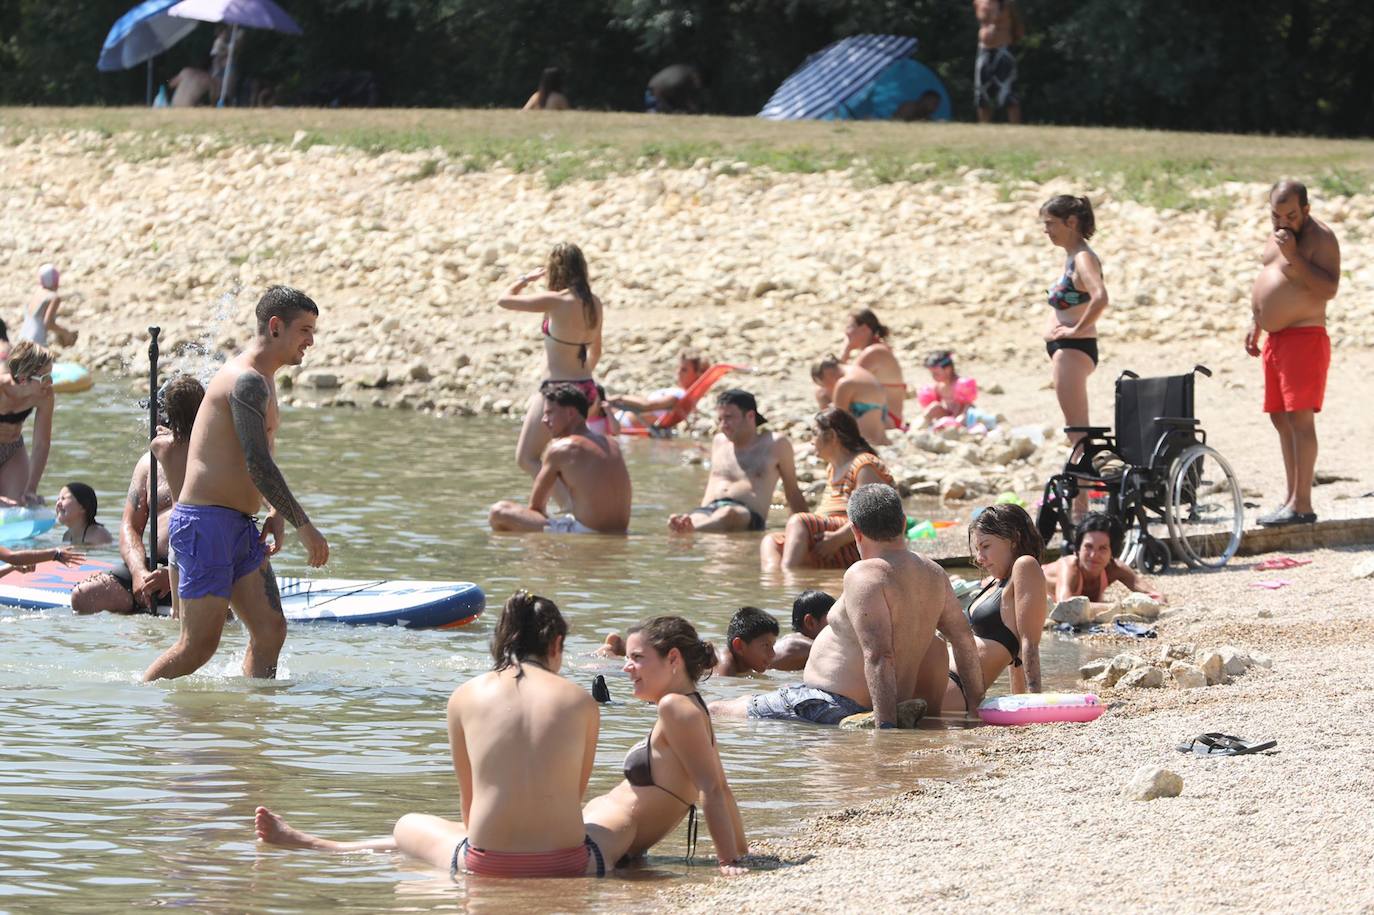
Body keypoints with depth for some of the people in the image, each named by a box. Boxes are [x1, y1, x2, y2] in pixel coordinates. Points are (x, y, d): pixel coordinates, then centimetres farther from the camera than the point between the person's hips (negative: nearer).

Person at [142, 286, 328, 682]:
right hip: (206, 523, -10)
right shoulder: (247, 380, -15)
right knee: (199, 645, -9)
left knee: (270, 631, 3)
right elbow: (259, 466, -21)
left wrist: (277, 514, 8)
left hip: (240, 528, 10)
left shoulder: (263, 381, 18)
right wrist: (304, 526, -18)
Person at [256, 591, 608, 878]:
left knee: (410, 827, 31)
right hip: (569, 866, -1)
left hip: (486, 868, 1)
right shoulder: (582, 702, 2)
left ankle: (308, 843, 47)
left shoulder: (466, 697, 3)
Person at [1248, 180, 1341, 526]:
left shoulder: (1320, 238, -12)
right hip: (1275, 339, 9)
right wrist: (1256, 325, 22)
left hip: (1303, 338, -9)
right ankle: (1292, 496, 18)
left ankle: (1302, 504, -14)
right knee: (1280, 418, 11)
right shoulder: (1276, 236, 15)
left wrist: (1294, 257, -26)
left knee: (1299, 418, -12)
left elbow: (1329, 288, -22)